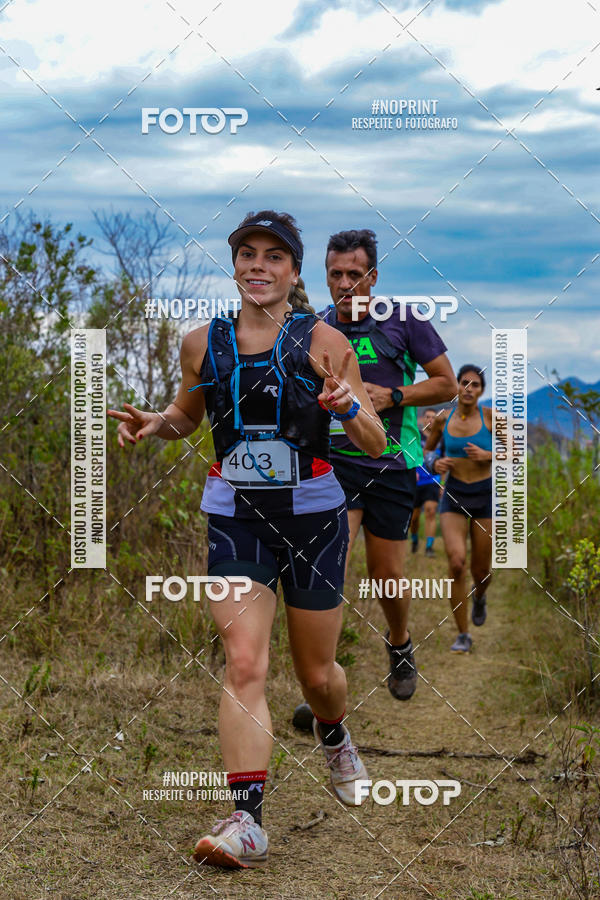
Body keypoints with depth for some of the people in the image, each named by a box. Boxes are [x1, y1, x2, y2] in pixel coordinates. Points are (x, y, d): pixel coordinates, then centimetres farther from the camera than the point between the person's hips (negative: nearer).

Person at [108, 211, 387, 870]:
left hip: (313, 517, -1)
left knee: (317, 673, 12)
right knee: (243, 665, -15)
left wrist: (348, 407, -23)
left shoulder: (323, 341, -3)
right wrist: (153, 424, 0)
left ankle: (333, 737, 47)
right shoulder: (202, 342, 4)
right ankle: (245, 821, -15)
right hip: (233, 518, 1)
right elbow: (187, 416, 22)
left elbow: (375, 445, -2)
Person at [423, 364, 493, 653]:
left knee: (481, 571, 8)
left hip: (485, 497, 0)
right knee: (456, 563, -18)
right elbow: (427, 448, 15)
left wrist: (486, 455, -20)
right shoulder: (443, 419, -1)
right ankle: (463, 635, -5)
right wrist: (434, 463, -8)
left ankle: (479, 597, 48)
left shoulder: (490, 416, -7)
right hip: (454, 497, 0)